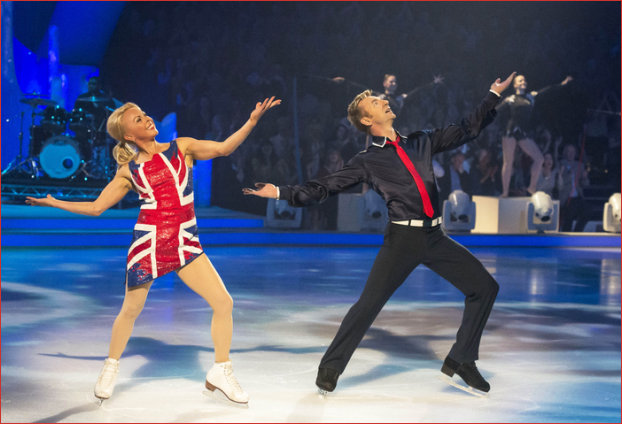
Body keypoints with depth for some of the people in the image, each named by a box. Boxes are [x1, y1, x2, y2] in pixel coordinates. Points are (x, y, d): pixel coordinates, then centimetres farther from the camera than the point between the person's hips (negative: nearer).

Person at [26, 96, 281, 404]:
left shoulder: (182, 148, 6)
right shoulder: (129, 171, 5)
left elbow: (223, 148, -5)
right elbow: (96, 207, 11)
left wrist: (252, 121, -16)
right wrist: (54, 203, 12)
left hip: (185, 244, 1)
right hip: (148, 242, -1)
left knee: (224, 302, -8)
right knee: (130, 311, 9)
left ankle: (220, 371, 10)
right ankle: (111, 368, 35)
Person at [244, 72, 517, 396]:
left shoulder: (421, 142, 14)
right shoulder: (367, 161, 2)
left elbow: (467, 130, 21)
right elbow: (323, 187, 0)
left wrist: (494, 95, 21)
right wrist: (281, 192, -10)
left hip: (434, 237, 5)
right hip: (402, 238, -5)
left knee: (484, 287, 2)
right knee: (369, 303, -12)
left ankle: (460, 362, 12)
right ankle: (330, 368, 5)